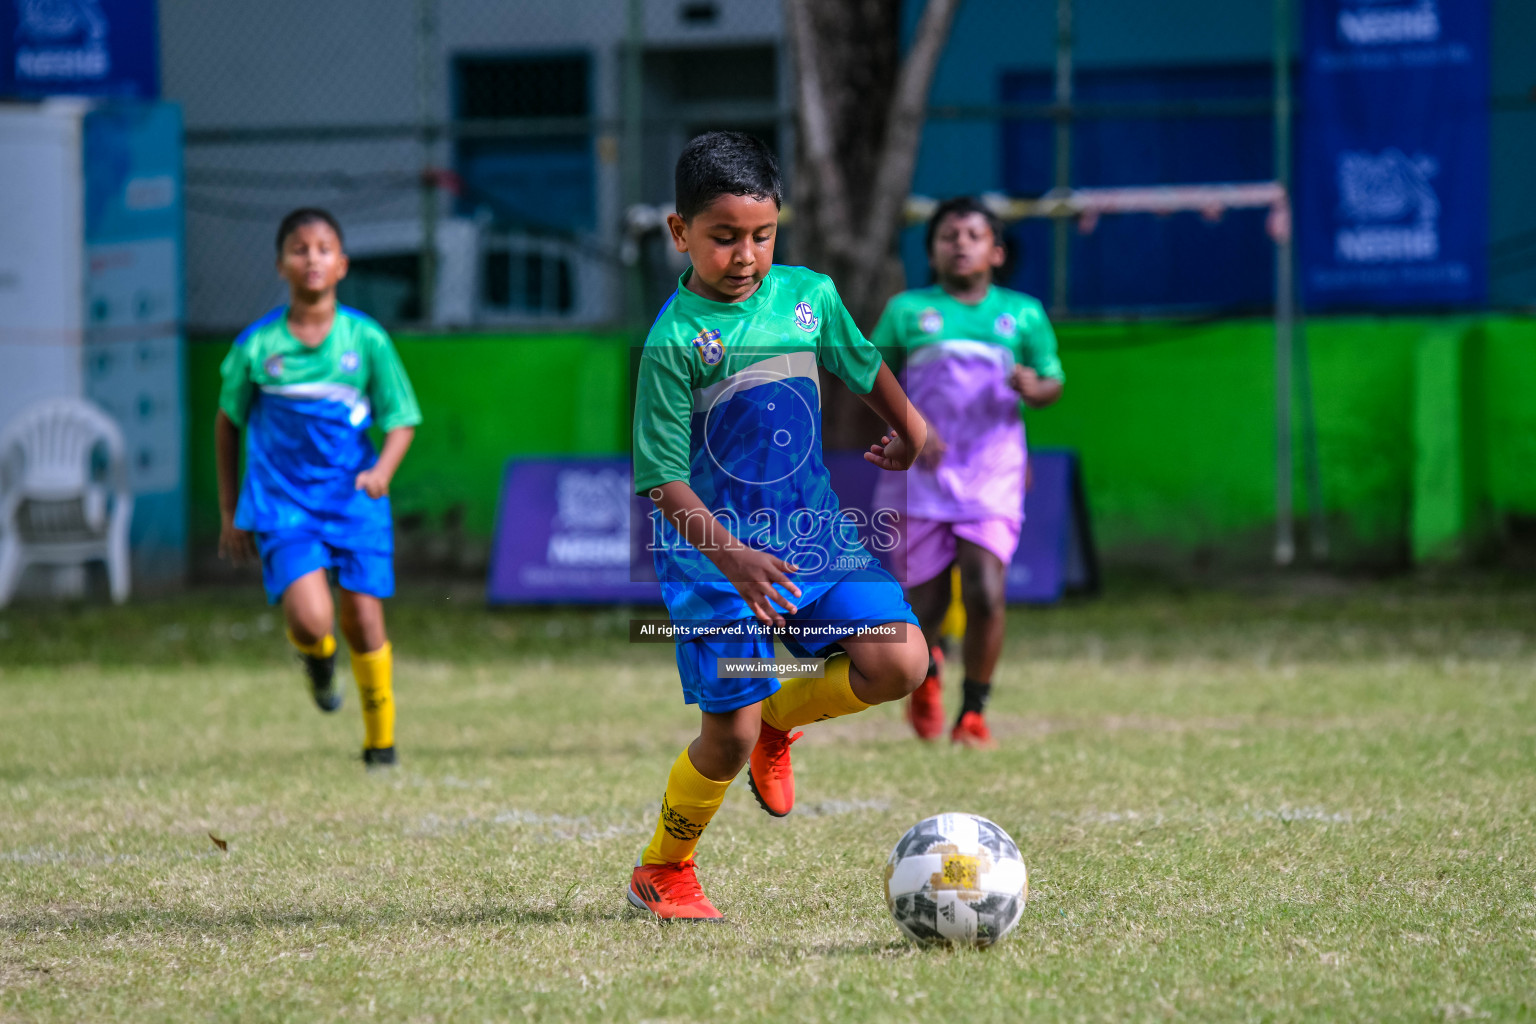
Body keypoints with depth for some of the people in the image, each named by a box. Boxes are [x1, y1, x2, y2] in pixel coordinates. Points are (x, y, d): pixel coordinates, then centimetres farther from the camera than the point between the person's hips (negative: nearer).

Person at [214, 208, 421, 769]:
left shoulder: (367, 339, -4)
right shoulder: (256, 345, -3)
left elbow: (402, 420, 2)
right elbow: (228, 422, 10)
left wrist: (382, 471, -19)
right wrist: (229, 513, 12)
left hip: (354, 501, 1)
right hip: (282, 502, -1)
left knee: (364, 622, 0)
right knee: (311, 618, -19)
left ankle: (380, 738, 23)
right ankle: (316, 658, 19)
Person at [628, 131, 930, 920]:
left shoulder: (809, 293, 2)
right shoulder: (673, 340, -15)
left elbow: (863, 364, 24)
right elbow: (664, 480, -15)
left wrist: (908, 430, 38)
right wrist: (733, 557, -26)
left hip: (812, 530, 5)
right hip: (714, 551, -5)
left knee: (898, 661, -14)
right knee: (729, 736, -7)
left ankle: (780, 716, 17)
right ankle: (662, 872, 20)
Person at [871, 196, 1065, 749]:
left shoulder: (1023, 314, 9)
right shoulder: (906, 310, 7)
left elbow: (1052, 382, 13)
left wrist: (1034, 387, -10)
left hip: (992, 475, 0)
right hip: (922, 472, 0)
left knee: (985, 595, -15)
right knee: (925, 599, 4)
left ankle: (974, 712, 1)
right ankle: (926, 666, 38)